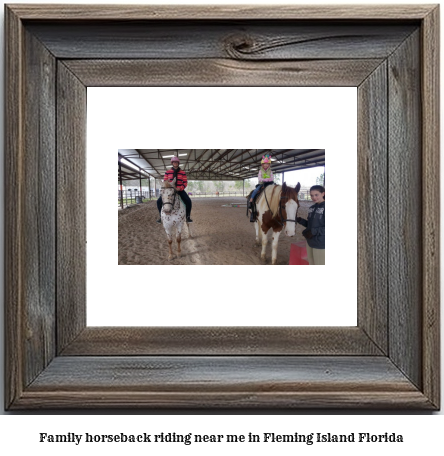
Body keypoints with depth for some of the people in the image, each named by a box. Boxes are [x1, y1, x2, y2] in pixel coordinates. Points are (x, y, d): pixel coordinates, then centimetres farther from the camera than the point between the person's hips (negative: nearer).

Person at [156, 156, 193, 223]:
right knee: (159, 201, -17)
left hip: (180, 190, -1)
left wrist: (180, 188, -16)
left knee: (188, 201, -25)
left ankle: (188, 216, -6)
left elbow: (185, 182, 1)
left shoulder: (182, 172, 3)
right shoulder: (168, 172, 5)